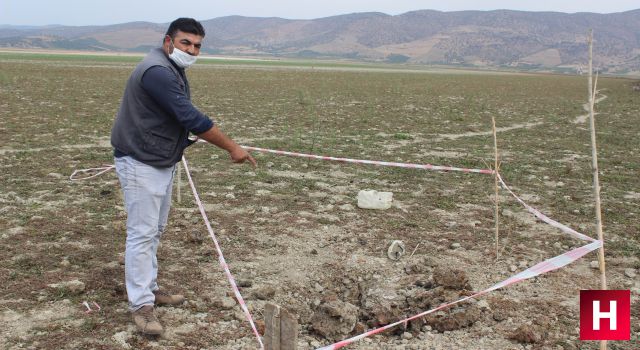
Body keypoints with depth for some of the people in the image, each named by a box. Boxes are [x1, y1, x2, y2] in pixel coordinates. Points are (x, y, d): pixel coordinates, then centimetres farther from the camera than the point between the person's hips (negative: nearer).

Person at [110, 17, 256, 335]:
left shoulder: (173, 71, 11)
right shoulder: (157, 71, -23)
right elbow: (191, 118, -27)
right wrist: (232, 148, -23)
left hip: (162, 162, 10)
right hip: (140, 164, -10)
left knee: (155, 231, 17)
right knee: (142, 233, -7)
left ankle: (149, 287, 29)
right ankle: (140, 305, -1)